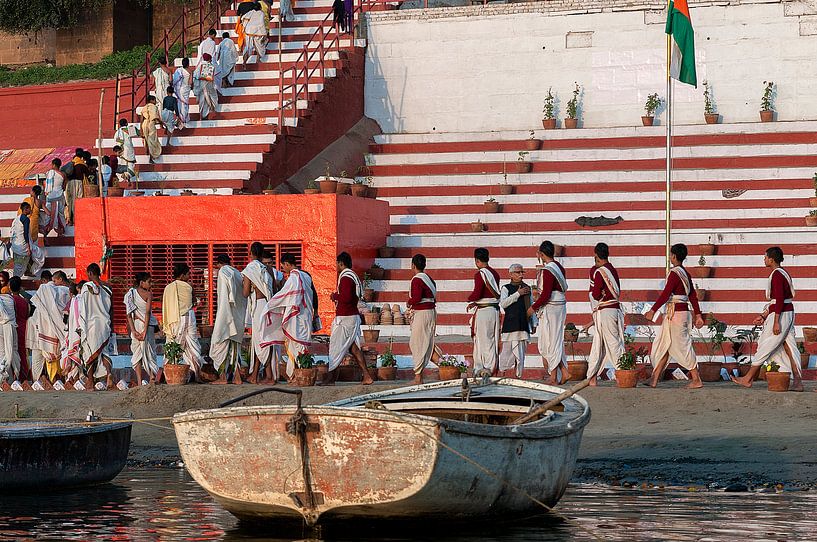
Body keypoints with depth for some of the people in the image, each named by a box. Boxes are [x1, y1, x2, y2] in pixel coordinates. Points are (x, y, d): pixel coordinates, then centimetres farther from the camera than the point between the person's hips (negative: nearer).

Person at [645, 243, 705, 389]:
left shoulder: (675, 273, -15)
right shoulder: (685, 274, 13)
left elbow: (666, 294, -20)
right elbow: (693, 296, 15)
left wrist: (653, 310, -18)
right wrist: (698, 315, 17)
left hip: (676, 313, -10)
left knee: (682, 347, -4)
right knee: (663, 345, 11)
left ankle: (697, 380, -1)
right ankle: (654, 381, 13)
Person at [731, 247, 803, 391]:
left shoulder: (776, 275, -15)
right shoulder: (783, 273, 17)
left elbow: (779, 299, -22)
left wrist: (776, 322, -23)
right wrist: (764, 315, 22)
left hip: (780, 314, -10)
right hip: (788, 313, 10)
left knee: (765, 347, -2)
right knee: (788, 348, 6)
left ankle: (748, 379, 5)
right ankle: (797, 382, 1)